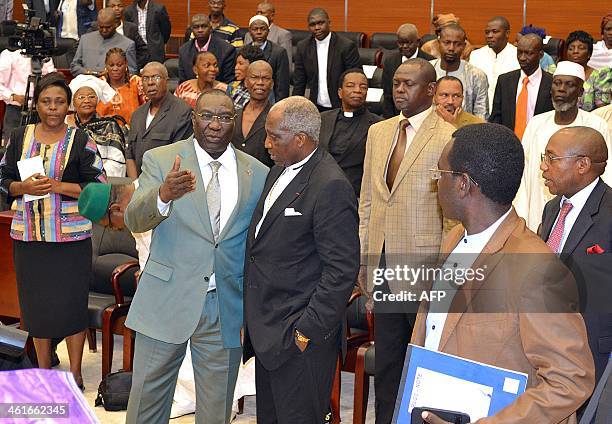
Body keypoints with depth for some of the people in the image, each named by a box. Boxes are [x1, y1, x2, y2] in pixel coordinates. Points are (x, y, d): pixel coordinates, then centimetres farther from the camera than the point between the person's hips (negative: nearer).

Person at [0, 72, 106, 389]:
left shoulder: (81, 141, -2)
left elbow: (99, 186, -6)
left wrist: (57, 186, -17)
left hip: (71, 237, -3)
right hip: (28, 236, 3)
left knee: (71, 303, 2)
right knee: (35, 303, 10)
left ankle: (75, 372, 17)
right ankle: (43, 370, 27)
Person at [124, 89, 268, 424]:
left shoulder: (258, 175, 4)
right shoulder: (160, 160, -2)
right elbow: (135, 220, -16)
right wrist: (164, 195, -37)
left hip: (227, 309, 2)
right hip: (166, 303, -1)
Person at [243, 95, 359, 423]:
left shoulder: (330, 187, -19)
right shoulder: (279, 171, 10)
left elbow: (342, 270, -20)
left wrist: (309, 331, -19)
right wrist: (253, 316, 14)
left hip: (300, 335, -9)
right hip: (267, 333, 9)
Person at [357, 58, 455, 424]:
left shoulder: (448, 139, -11)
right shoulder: (378, 133, 10)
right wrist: (363, 260, 11)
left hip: (424, 266, -6)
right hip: (383, 263, 6)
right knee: (386, 361, 16)